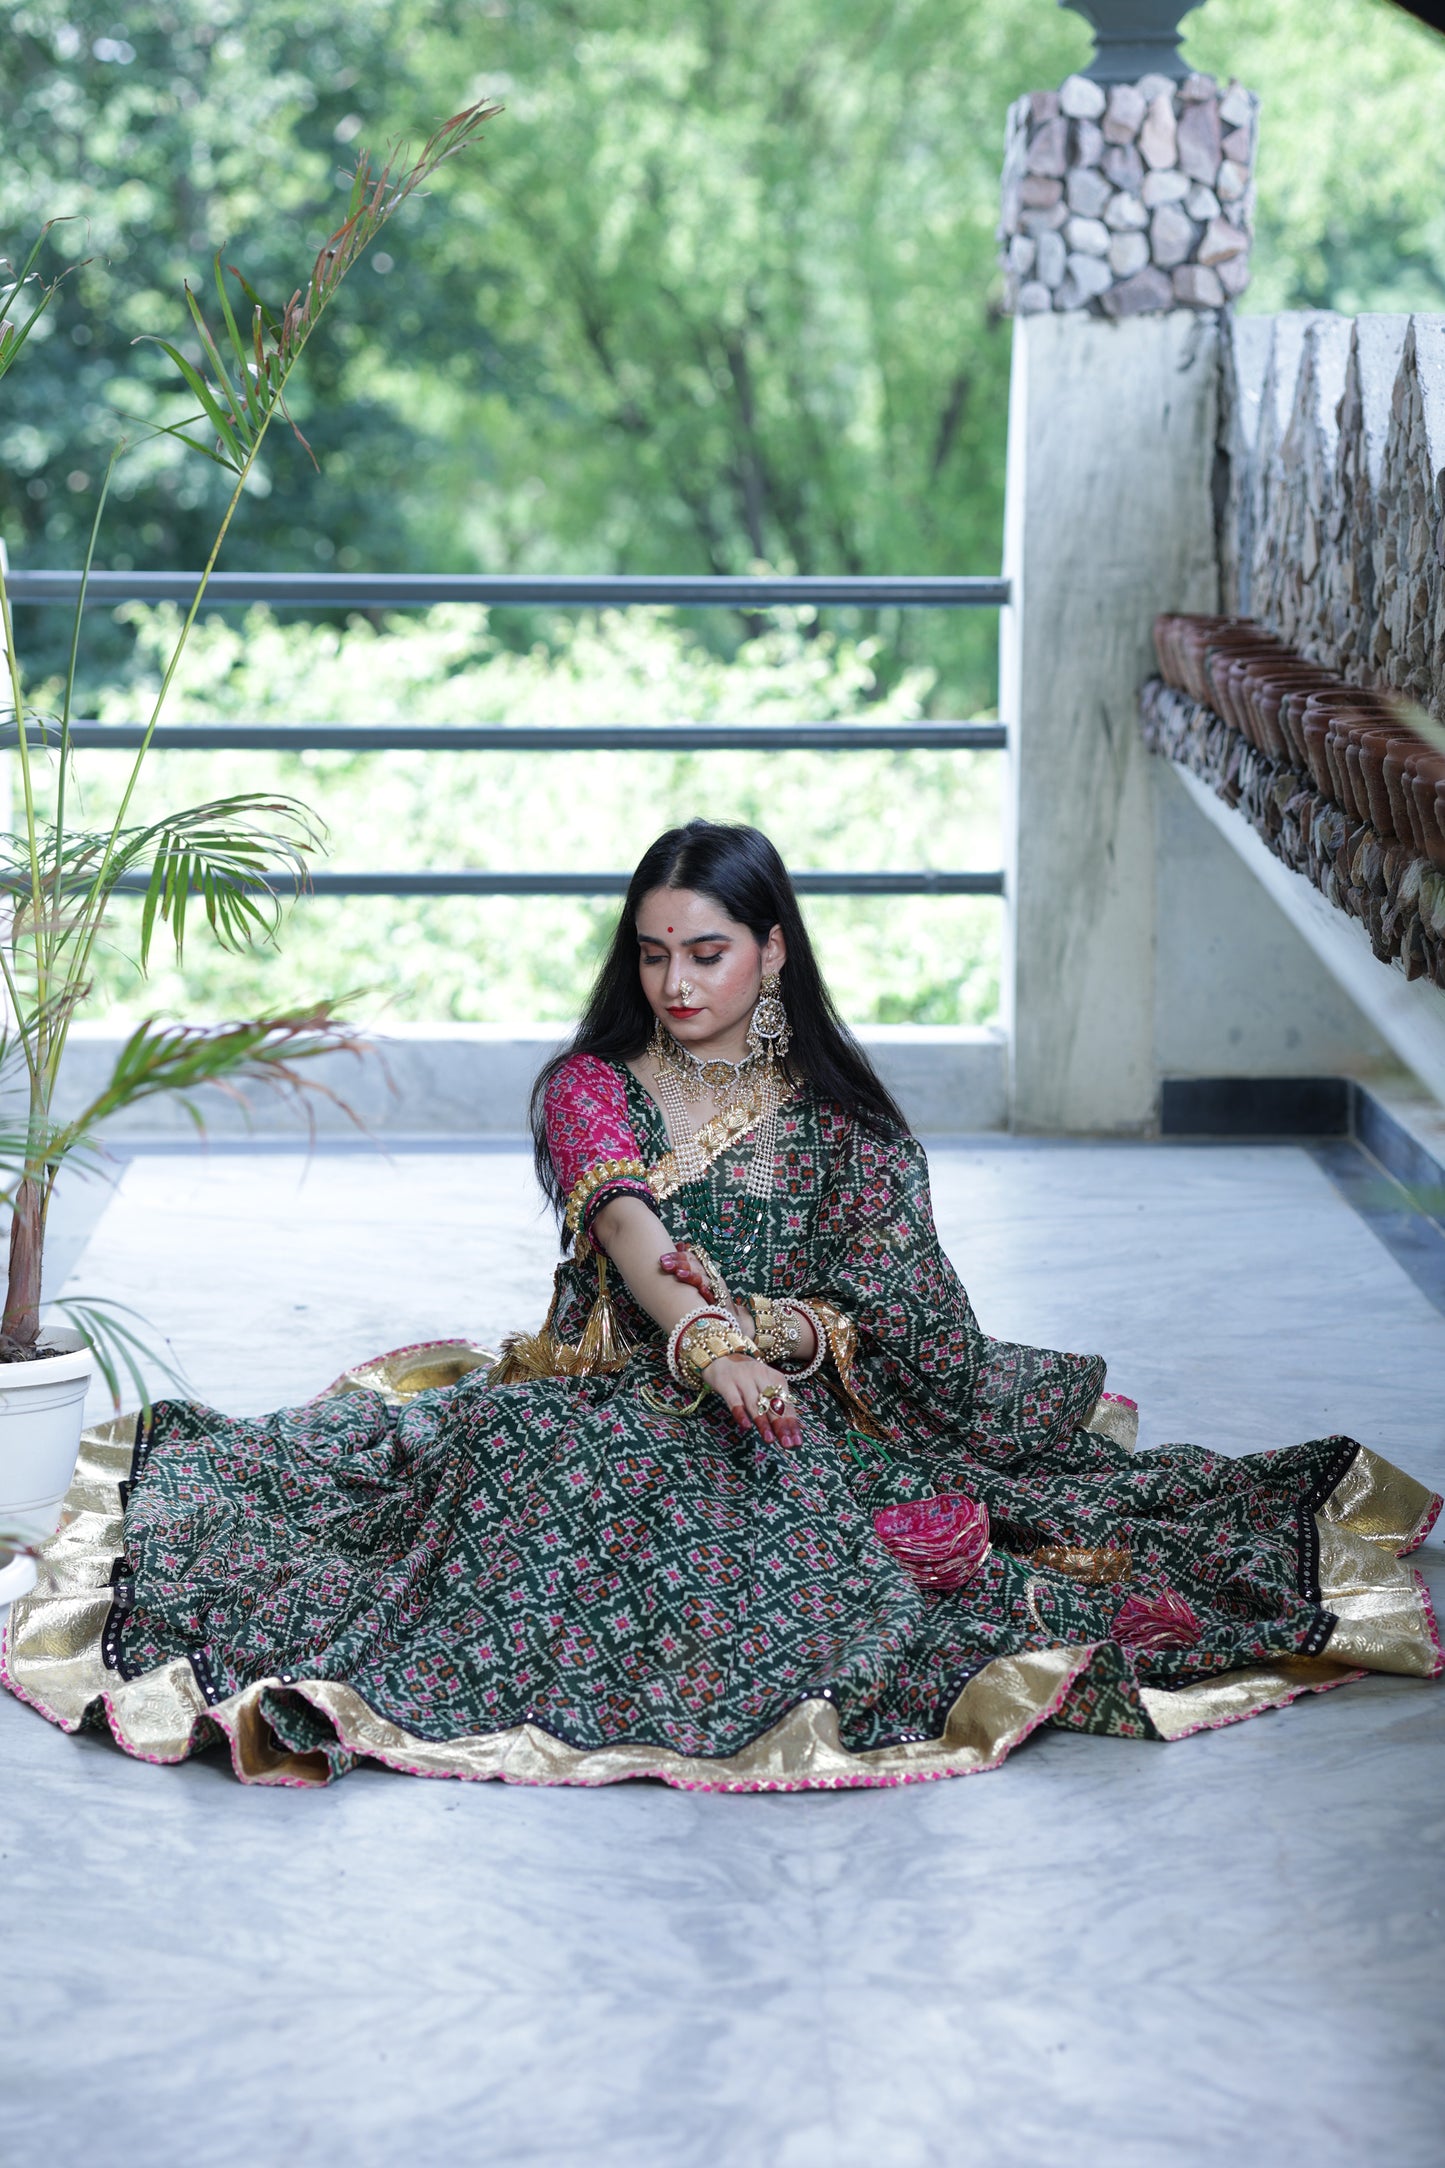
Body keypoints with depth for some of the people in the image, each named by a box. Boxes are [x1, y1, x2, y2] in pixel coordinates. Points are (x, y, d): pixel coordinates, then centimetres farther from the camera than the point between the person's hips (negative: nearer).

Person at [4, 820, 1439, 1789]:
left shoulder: (837, 1118, 7)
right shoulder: (588, 1089, 5)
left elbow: (893, 1315, 1)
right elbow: (632, 1238, -16)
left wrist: (771, 1324, -20)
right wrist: (707, 1344, -36)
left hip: (793, 1413, 0)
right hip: (607, 1401, 1)